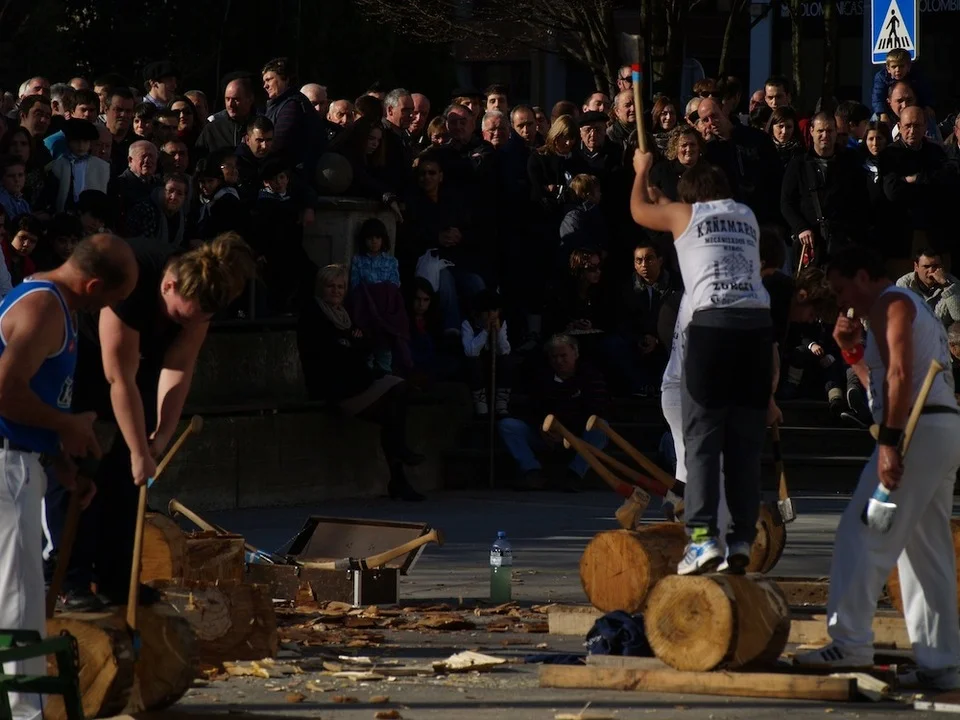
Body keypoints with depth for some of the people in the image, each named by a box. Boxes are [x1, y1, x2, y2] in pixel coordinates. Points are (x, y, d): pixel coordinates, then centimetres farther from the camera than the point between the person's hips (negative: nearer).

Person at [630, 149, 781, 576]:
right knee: (746, 445, 8)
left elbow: (639, 211, 34)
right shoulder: (748, 217, 23)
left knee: (702, 440, -2)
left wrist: (642, 171, 51)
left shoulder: (685, 214, 14)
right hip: (758, 322, 4)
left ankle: (704, 539, -12)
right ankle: (742, 541, 5)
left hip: (712, 324, -4)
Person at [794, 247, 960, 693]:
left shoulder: (889, 304, -3)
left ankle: (850, 643, -16)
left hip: (918, 430, -10)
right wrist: (852, 351, 19)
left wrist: (889, 442, -24)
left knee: (862, 536, -11)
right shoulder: (914, 308, 28)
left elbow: (900, 375, -17)